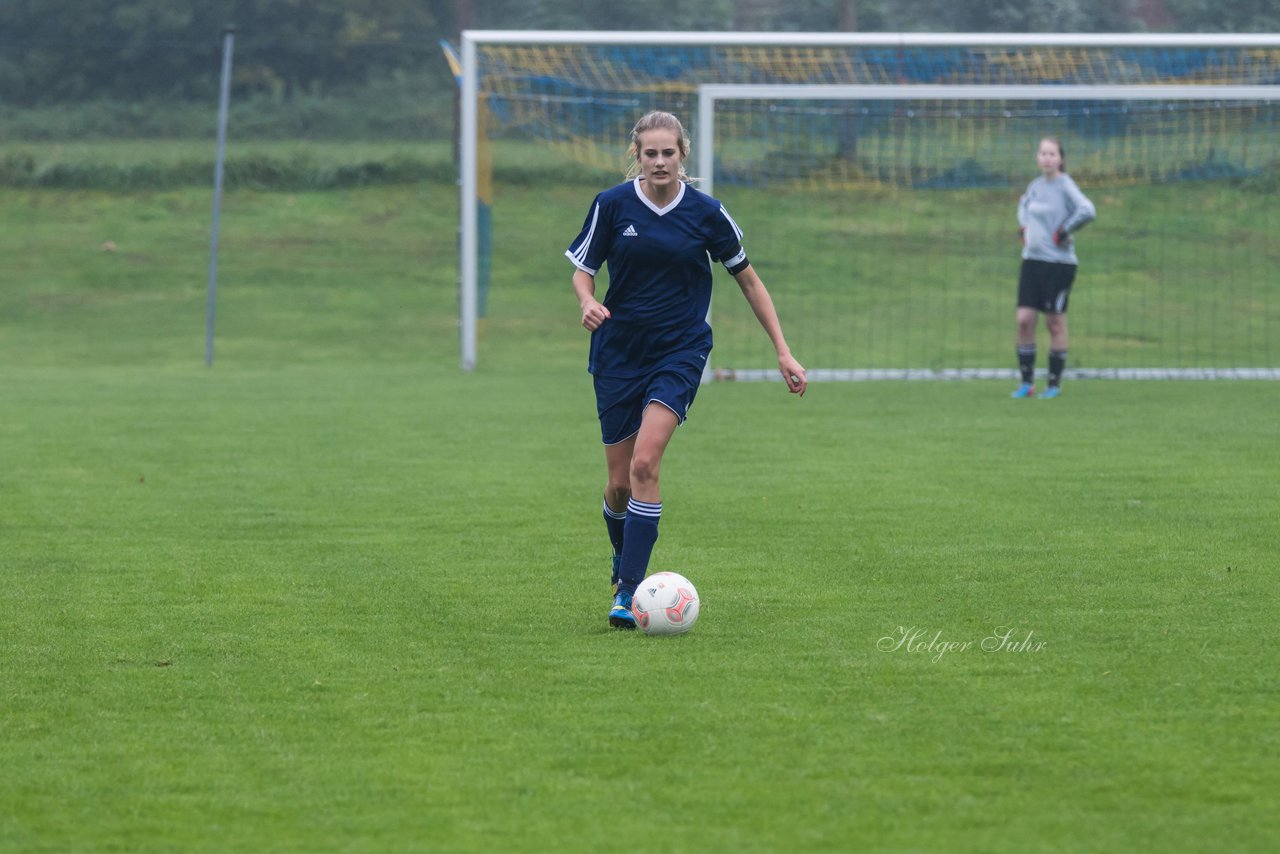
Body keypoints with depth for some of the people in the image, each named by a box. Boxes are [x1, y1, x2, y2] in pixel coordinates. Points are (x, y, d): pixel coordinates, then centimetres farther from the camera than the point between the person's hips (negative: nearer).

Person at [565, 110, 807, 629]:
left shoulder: (706, 213, -5)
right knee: (619, 483, 5)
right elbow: (582, 270, 4)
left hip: (680, 352, -2)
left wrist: (782, 351, 3)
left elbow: (747, 278, 6)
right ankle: (622, 563, 37)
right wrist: (588, 303, -20)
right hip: (618, 352, 2)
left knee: (645, 463, -21)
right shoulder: (612, 205, -5)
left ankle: (629, 593, -19)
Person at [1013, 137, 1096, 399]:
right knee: (1024, 319, -1)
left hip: (1059, 262, -6)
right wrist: (1024, 228, 16)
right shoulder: (1035, 186, 10)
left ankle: (1055, 383, 11)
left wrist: (1063, 232, -18)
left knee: (1055, 323, 2)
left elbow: (1087, 211, -26)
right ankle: (1026, 382, 7)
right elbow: (1024, 205, 33)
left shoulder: (1065, 186, -10)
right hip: (1032, 260, 6)